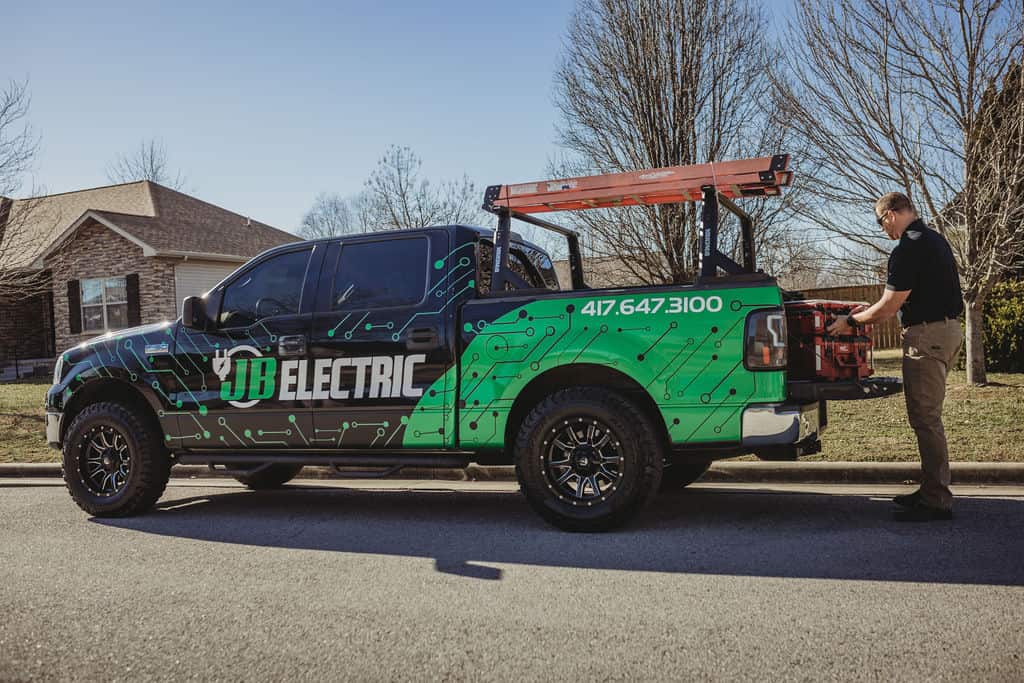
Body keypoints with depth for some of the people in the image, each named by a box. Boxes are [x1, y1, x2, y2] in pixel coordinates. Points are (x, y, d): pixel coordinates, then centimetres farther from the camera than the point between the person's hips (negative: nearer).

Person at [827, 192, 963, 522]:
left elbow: (887, 308, -16)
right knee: (927, 417, 16)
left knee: (925, 418, -6)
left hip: (927, 334, -10)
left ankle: (935, 501, -2)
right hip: (947, 328, 10)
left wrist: (851, 322, -1)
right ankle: (931, 491, 23)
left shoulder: (907, 250, -17)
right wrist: (871, 311, 24)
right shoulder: (934, 239, 16)